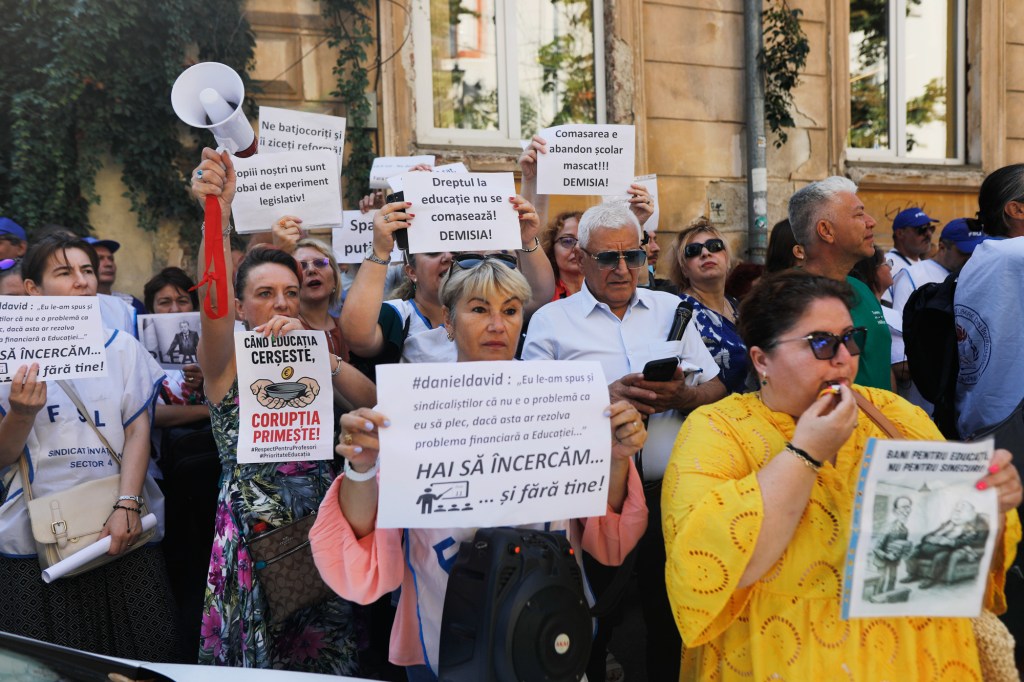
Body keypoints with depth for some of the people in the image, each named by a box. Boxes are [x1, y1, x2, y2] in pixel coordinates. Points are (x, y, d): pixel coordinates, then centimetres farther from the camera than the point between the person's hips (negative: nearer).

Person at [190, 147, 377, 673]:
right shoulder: (227, 364, -2)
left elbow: (371, 400, -8)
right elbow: (214, 301, -23)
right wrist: (217, 215, -39)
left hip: (320, 525, 3)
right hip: (252, 527, -3)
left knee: (325, 652, 11)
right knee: (260, 656, 6)